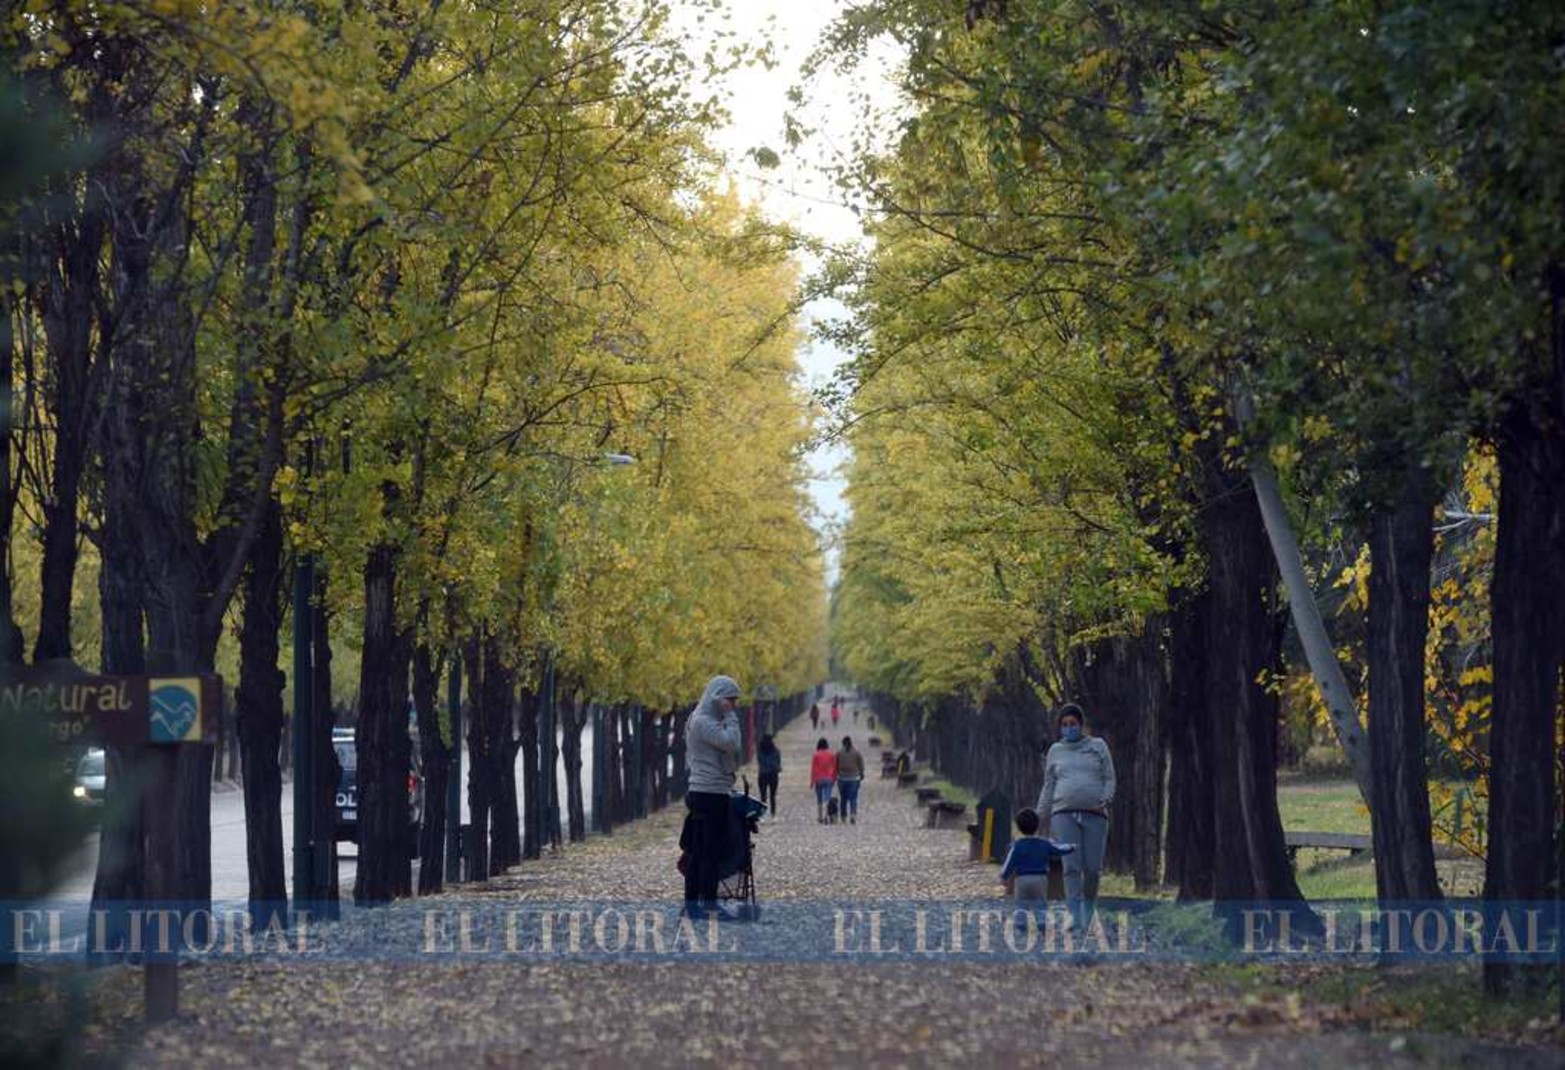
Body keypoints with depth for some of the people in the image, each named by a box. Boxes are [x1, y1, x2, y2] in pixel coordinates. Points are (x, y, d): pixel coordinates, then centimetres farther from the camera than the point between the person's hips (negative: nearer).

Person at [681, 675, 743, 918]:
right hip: (711, 795, -11)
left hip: (701, 794, 11)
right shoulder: (703, 721, -12)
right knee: (712, 851, -8)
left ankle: (692, 903, 12)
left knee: (698, 852, 10)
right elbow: (731, 743, -21)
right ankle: (708, 903, -7)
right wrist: (731, 716, -12)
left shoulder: (709, 721, 20)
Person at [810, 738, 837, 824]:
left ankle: (820, 817, 21)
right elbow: (835, 768, 3)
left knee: (819, 800, 13)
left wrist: (812, 781, 0)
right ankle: (825, 816, -21)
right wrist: (834, 779, 14)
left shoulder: (816, 755, -7)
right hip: (828, 779, 1)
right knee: (827, 799, -3)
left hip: (818, 780, -1)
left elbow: (813, 769, -6)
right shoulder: (831, 755, -2)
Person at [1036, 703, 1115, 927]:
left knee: (1092, 868, -5)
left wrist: (1106, 800, -10)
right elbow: (1048, 787, 19)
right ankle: (1076, 917, -14)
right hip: (1064, 814, 0)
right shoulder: (1056, 751, 16)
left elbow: (1109, 778, 9)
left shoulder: (1098, 746, 12)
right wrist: (1039, 817, 14)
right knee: (1071, 867, -11)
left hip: (1094, 814, 0)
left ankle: (1088, 909, 14)